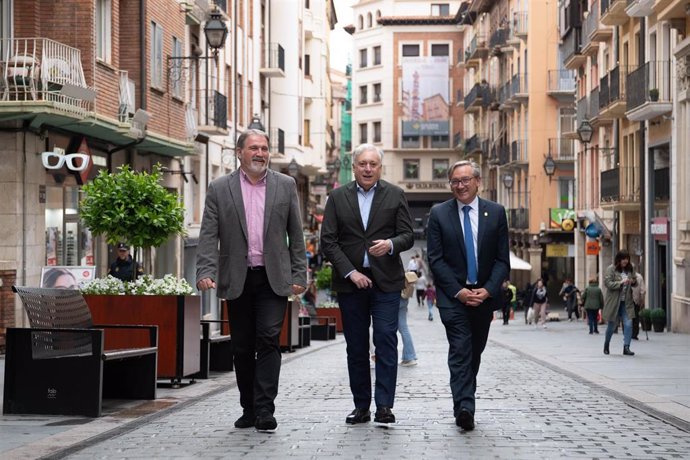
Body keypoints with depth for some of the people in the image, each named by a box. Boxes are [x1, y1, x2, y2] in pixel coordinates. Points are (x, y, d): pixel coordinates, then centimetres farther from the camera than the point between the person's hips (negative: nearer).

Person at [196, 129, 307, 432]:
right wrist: (205, 272, -14)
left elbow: (296, 235, 8)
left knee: (268, 340, -11)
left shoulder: (285, 185, 7)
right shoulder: (219, 189, 4)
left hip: (273, 279, -1)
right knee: (242, 348, 7)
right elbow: (209, 236, -1)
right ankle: (249, 409, 19)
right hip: (237, 281, 1)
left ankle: (264, 410, -11)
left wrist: (298, 275, 2)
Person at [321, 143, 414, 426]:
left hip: (386, 280, -1)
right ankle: (361, 405, 13)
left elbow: (408, 236, 3)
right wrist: (350, 272, -8)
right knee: (356, 346, 6)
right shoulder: (337, 197, 6)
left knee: (386, 339, -9)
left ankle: (384, 405, -7)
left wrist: (391, 244, -20)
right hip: (350, 281, 1)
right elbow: (328, 241, 1)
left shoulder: (395, 195, 5)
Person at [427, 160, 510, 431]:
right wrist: (458, 291, -13)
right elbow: (435, 259, -3)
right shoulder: (439, 214, 0)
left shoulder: (496, 213, 4)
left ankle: (465, 402, 24)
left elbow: (502, 259, 3)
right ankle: (464, 408, -23)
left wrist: (488, 289, -11)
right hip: (452, 295, -3)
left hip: (485, 294, 3)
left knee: (475, 352, 11)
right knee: (460, 350, -15)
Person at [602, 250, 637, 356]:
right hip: (614, 301, -4)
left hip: (626, 302, 4)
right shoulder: (610, 269, -8)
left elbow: (635, 282, 21)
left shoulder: (630, 269, 8)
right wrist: (620, 283, -26)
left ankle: (626, 347, -6)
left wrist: (633, 282, -3)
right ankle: (606, 345, 32)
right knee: (612, 324, 9)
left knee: (628, 324, -9)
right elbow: (607, 283, -15)